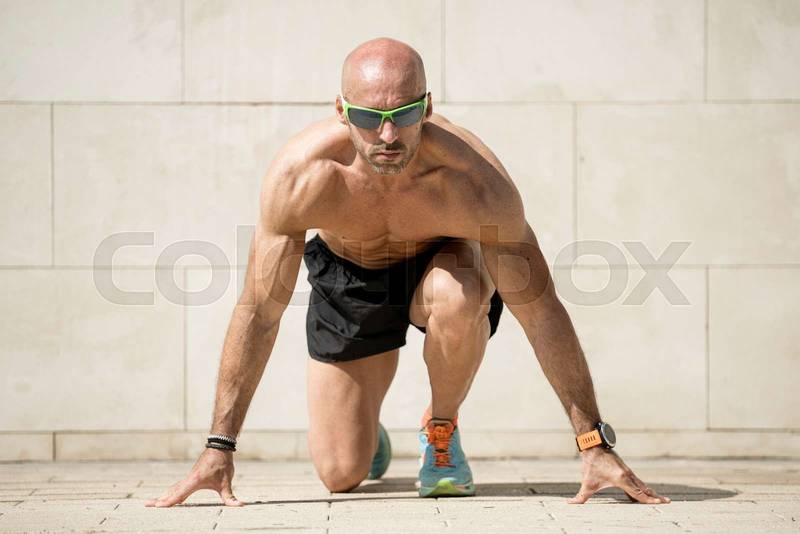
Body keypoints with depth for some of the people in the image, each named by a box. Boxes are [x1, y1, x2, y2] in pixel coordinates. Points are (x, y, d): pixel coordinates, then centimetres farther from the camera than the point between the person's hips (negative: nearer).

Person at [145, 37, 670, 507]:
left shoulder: (473, 179, -38)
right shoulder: (301, 173, -35)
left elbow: (541, 312, -30)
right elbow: (259, 313, -27)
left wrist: (596, 444, -30)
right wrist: (219, 448, -30)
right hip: (348, 276, 1)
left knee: (457, 296, -39)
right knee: (342, 474, -6)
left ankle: (442, 429, -7)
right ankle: (367, 430, 34)